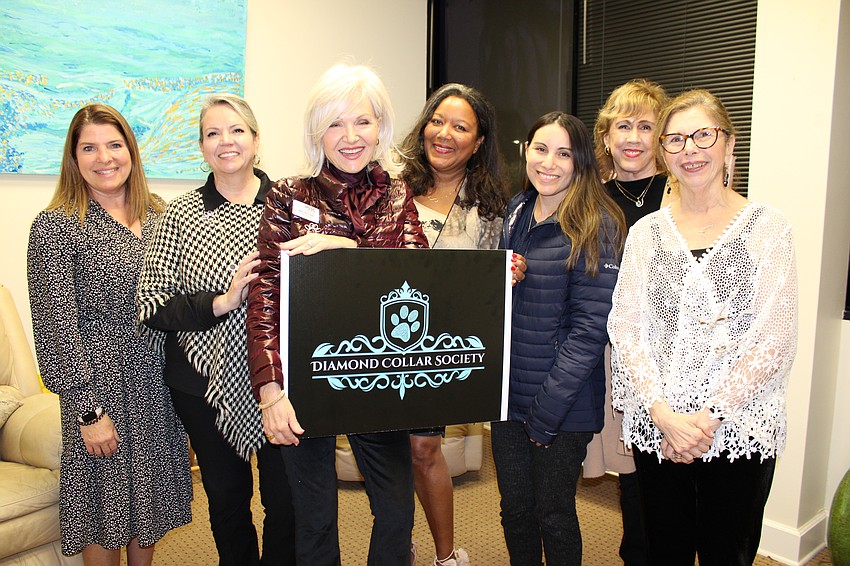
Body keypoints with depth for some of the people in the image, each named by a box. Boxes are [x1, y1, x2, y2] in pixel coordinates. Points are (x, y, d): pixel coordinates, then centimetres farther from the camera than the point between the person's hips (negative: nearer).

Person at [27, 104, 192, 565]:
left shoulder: (157, 214, 6)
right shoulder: (55, 226, -10)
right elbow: (57, 326, -12)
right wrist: (89, 410, -14)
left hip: (159, 379, 5)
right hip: (100, 383, -5)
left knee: (149, 494, 18)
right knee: (106, 500, 10)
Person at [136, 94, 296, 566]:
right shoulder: (180, 215, 1)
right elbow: (151, 306, -4)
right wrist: (219, 302, -18)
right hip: (207, 384, 1)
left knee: (287, 502, 7)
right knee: (226, 501, 18)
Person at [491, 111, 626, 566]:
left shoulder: (595, 225, -13)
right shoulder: (517, 212, 6)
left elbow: (590, 328, -16)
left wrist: (545, 410, -16)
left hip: (564, 405, -5)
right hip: (508, 393, 5)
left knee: (553, 514, 11)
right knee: (514, 509, 17)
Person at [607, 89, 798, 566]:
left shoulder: (768, 228, -2)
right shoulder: (646, 231, 5)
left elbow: (775, 340, -7)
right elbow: (625, 330, 0)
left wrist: (709, 415, -14)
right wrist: (663, 414, -12)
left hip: (739, 431, -2)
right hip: (655, 431, 2)